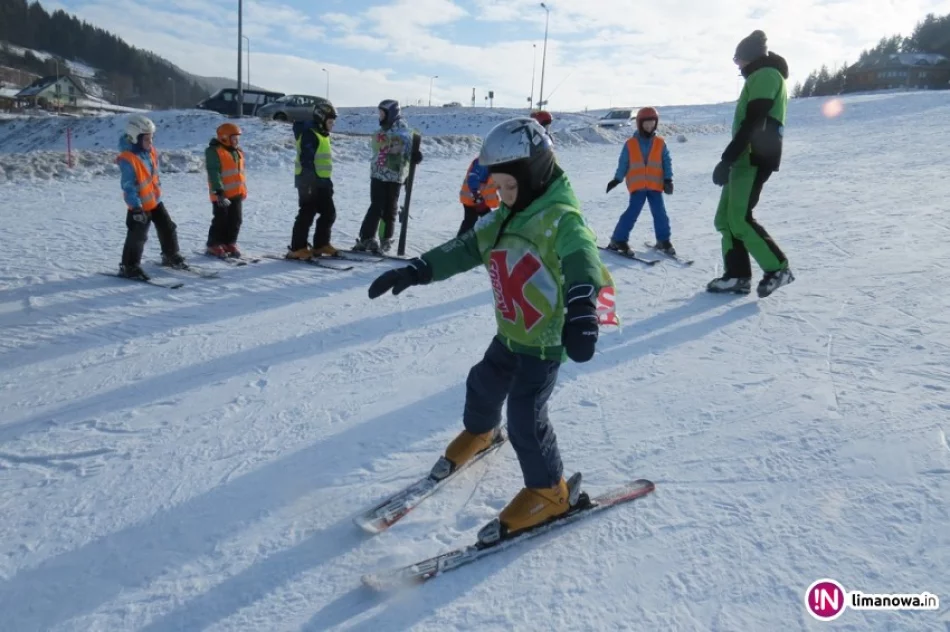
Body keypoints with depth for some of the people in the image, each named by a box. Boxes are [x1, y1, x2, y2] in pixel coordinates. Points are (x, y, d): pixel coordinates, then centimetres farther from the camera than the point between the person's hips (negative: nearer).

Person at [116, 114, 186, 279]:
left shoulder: (150, 151, 0)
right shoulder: (127, 159, -25)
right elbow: (128, 187, -25)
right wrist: (136, 207, -27)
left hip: (155, 200, 8)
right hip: (140, 205, -8)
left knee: (168, 228, 16)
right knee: (137, 236, -5)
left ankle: (171, 256, 34)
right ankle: (129, 266, 7)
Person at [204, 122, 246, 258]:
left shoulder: (237, 151, 14)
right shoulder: (214, 151, -12)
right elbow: (214, 173, -19)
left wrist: (243, 189, 22)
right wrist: (219, 192, -25)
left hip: (236, 193, 8)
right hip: (222, 194, -8)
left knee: (235, 220, 10)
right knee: (221, 220, -2)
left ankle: (230, 243, 22)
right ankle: (214, 245, 10)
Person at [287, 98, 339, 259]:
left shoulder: (322, 134, 18)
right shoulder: (309, 134, -13)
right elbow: (307, 160, -22)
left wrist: (327, 181, 25)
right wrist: (308, 183, -27)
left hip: (322, 181, 10)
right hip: (310, 182, -10)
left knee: (329, 213, 12)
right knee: (307, 214, -7)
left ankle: (321, 245, 21)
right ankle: (297, 249, -2)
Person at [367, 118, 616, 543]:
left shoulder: (561, 218, -21)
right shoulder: (502, 220, 5)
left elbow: (582, 259, -38)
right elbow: (464, 250, 10)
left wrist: (580, 311, -58)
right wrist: (415, 271, 1)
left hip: (545, 342, -8)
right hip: (509, 335, 8)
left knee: (525, 418, -9)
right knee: (483, 386, 23)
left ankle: (549, 492, 12)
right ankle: (479, 433, 55)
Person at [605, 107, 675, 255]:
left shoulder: (660, 143, 5)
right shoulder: (630, 143, 1)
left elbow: (667, 162, 6)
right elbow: (623, 163, 5)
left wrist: (668, 179, -5)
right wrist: (617, 179, -4)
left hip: (655, 185, 2)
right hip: (637, 186, -2)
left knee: (660, 213, 3)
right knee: (632, 212, -9)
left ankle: (663, 240, 18)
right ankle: (618, 240, -1)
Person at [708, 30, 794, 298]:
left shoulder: (765, 75, -7)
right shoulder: (761, 77, 26)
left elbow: (752, 122, -19)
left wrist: (727, 157, -22)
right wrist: (731, 158, 19)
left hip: (754, 158, -10)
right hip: (747, 157, 10)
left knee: (739, 219, -14)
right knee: (725, 218, 6)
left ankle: (778, 268, -8)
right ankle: (737, 275, 6)